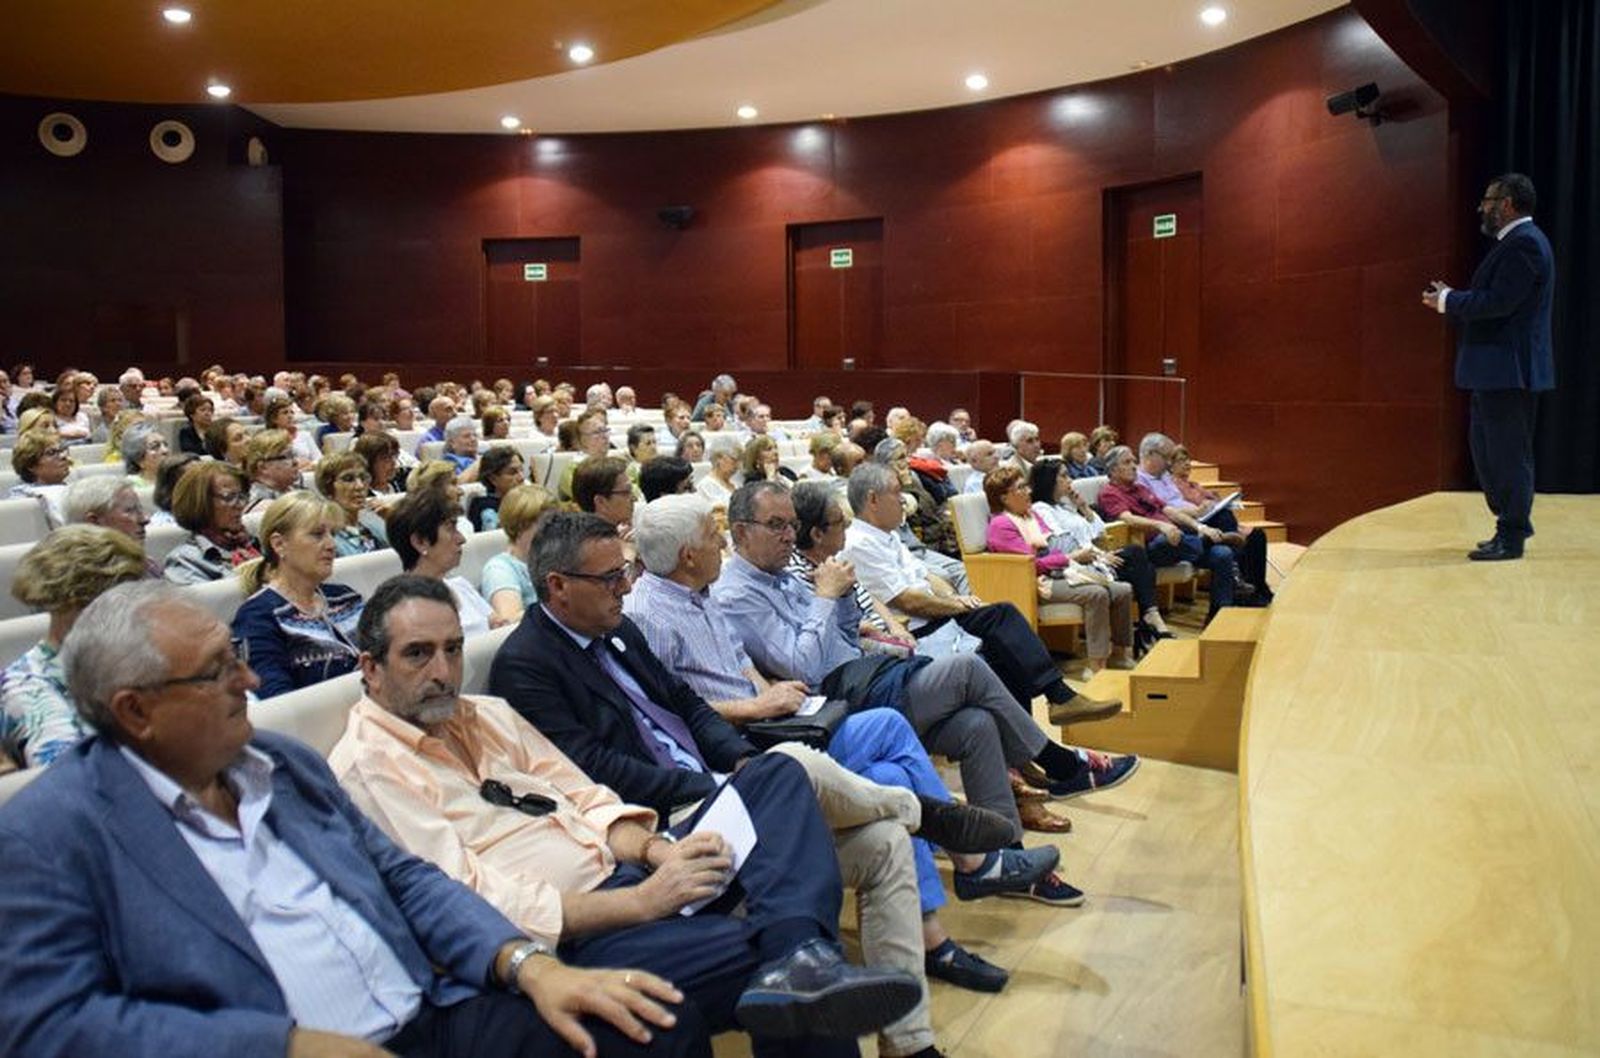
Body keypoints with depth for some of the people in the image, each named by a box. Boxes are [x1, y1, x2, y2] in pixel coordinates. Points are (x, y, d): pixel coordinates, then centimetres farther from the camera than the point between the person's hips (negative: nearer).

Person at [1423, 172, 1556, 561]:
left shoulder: (1524, 243, -16)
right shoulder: (1516, 241, 17)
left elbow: (1499, 302, -24)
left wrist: (1447, 301, -12)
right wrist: (1451, 298, 5)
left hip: (1509, 369, -11)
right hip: (1495, 369, 11)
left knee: (1509, 452, -3)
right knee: (1484, 444, 17)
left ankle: (1511, 537, 5)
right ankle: (1513, 522, 27)